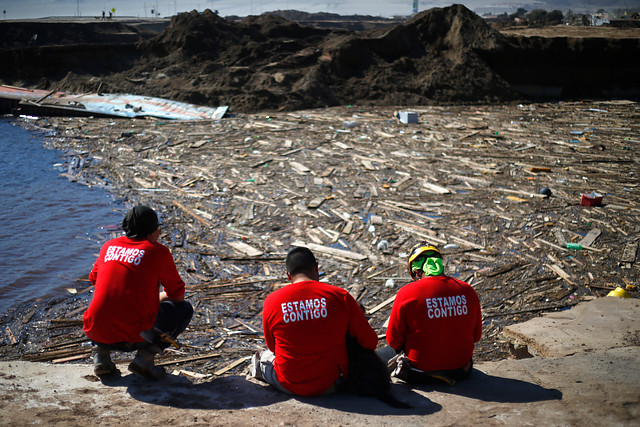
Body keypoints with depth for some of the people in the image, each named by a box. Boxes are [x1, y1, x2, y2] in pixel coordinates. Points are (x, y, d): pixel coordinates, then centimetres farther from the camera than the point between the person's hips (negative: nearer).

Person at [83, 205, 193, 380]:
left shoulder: (109, 246, 12)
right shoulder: (158, 251, -1)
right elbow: (178, 296, 7)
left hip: (96, 334, 5)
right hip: (135, 337, -5)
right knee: (184, 309, 16)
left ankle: (100, 353, 15)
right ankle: (146, 356, -1)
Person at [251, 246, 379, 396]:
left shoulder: (271, 301, -7)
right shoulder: (341, 297, -12)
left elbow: (272, 345, 8)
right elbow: (370, 343, -6)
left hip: (289, 386, 1)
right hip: (331, 386, 0)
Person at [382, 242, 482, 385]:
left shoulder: (406, 294, -17)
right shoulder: (467, 291, -6)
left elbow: (393, 340, -9)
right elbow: (476, 335, 6)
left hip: (421, 370, -3)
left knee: (381, 355, 22)